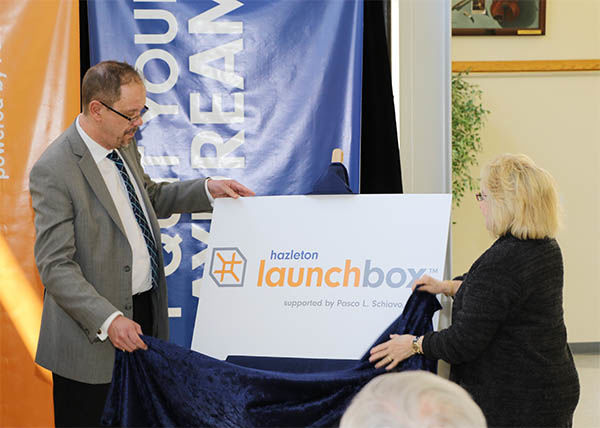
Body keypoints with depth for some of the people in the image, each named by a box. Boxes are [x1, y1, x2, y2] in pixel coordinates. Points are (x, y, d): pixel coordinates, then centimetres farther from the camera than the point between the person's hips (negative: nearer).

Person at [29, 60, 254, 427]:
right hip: (95, 328, -8)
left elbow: (150, 197, 26)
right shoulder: (54, 171, -19)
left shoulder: (124, 145, 7)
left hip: (146, 310, 8)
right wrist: (108, 320, -30)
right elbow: (55, 266, -22)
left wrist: (208, 190, 11)